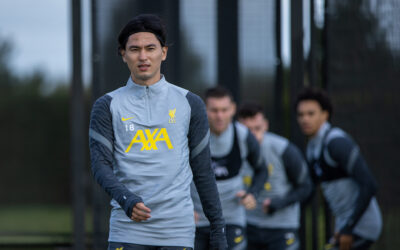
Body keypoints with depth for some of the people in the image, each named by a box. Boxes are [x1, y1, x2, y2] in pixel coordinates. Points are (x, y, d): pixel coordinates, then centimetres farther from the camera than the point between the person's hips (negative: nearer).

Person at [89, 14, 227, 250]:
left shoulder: (190, 104, 10)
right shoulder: (108, 106, 7)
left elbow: (203, 170, 11)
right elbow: (101, 164, -1)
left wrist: (218, 227, 7)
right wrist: (127, 200, -20)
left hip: (177, 230, 0)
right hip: (127, 230, 0)